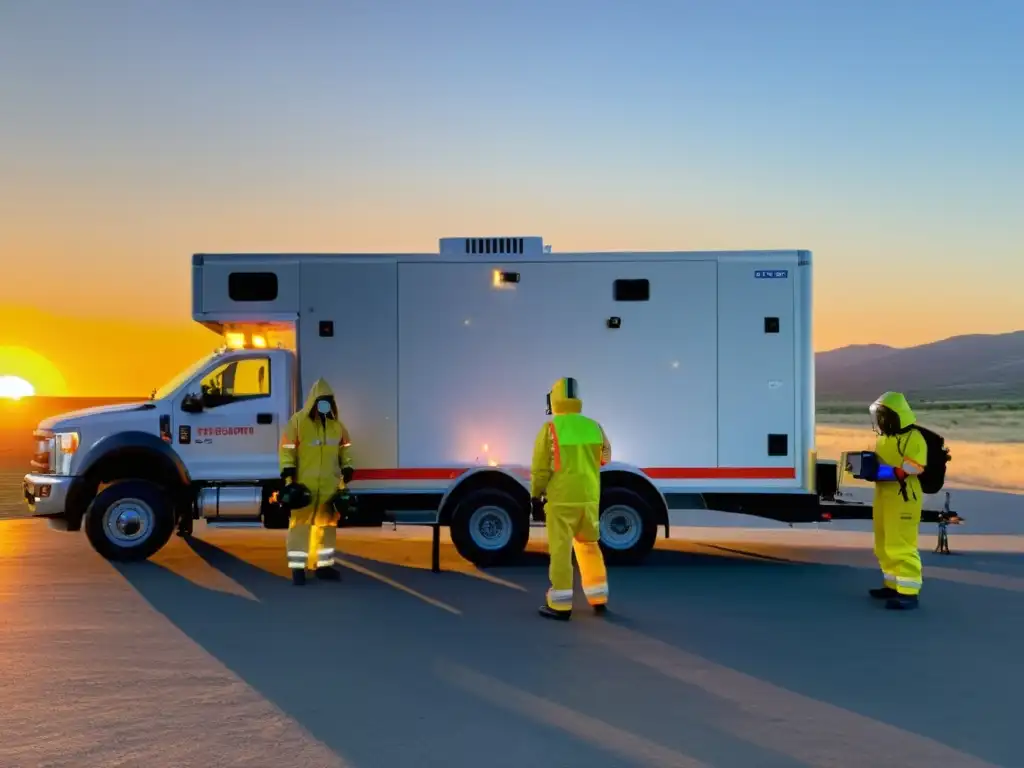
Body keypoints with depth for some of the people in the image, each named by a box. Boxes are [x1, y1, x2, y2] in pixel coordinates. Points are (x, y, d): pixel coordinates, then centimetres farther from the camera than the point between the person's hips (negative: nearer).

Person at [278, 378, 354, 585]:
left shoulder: (337, 424, 9)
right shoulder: (298, 421, -6)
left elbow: (344, 452, 15)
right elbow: (287, 450, -8)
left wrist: (346, 477, 10)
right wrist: (288, 479, -13)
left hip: (330, 486, 5)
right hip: (304, 485, -5)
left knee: (327, 525, 11)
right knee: (300, 525, -2)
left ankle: (324, 565, 21)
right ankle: (297, 568, 2)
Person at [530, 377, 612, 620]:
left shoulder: (549, 429, -12)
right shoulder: (594, 427, 2)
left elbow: (540, 468, -9)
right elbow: (604, 458, 18)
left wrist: (536, 497, 2)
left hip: (561, 499, -5)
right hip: (589, 498, 5)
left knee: (560, 550, 1)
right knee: (589, 547, 19)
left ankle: (560, 606, 4)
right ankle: (599, 600, 24)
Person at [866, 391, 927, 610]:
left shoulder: (914, 439, -14)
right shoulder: (883, 438, 13)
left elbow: (908, 471, -21)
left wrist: (880, 472, -27)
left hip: (904, 499, -9)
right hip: (883, 497, 9)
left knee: (902, 546, -9)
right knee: (884, 546, 15)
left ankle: (909, 593, -4)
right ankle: (893, 585, 26)